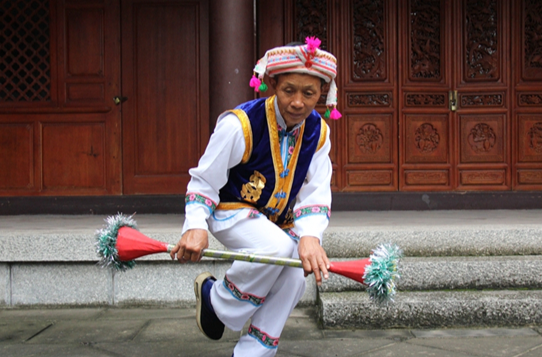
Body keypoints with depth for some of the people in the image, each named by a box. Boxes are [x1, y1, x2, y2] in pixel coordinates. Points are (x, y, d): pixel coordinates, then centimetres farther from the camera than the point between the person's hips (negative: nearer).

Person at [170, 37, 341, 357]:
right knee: (277, 247, -32)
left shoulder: (318, 131, -8)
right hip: (231, 211, -5)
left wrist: (310, 236, -33)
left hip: (279, 220, 5)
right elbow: (203, 182, -14)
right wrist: (195, 227, -32)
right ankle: (215, 297, -6)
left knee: (295, 277, -16)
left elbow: (316, 194, -13)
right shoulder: (240, 124, -23)